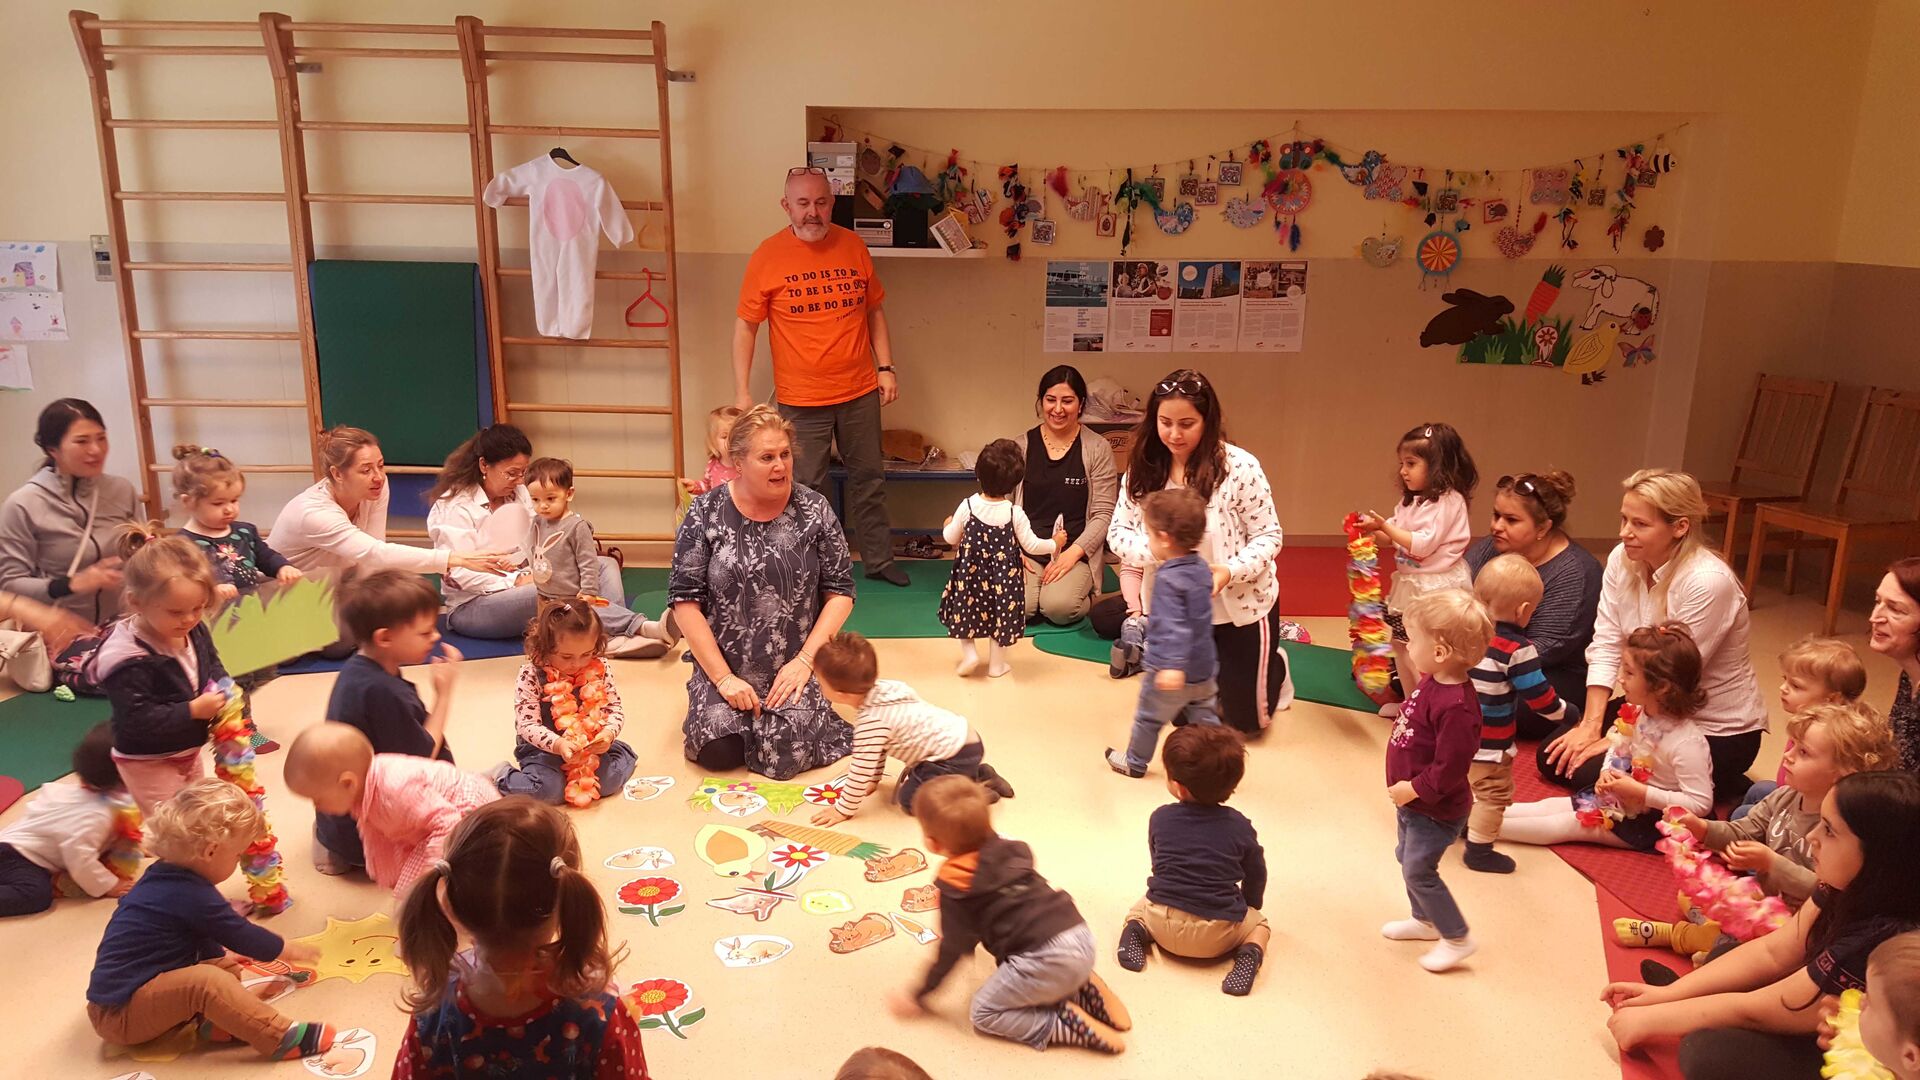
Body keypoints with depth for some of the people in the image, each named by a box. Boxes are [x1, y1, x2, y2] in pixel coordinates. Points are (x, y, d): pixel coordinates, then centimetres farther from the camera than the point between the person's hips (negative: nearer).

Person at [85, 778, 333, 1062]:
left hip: (118, 991, 11)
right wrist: (290, 949, 5)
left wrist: (221, 955, 34)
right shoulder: (193, 895, -23)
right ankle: (282, 1039, -29)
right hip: (119, 1014, -11)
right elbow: (242, 936, -10)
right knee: (210, 981, -32)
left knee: (225, 967, 18)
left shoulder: (165, 878, 7)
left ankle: (212, 1023, -9)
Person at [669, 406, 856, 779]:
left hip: (796, 667, 0)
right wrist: (723, 678, -12)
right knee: (718, 754, -18)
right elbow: (684, 601, -6)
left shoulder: (813, 510, -2)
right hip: (725, 666, 0)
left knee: (784, 754, -20)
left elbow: (840, 592, -1)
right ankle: (725, 703, 16)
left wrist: (805, 660, -11)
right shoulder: (706, 513, -5)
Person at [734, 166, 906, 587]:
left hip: (860, 392, 3)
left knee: (869, 478, 14)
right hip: (801, 398, -3)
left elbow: (874, 311, 13)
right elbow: (745, 325, -3)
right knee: (808, 489, 4)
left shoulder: (853, 246, 3)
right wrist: (742, 391, -7)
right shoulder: (768, 256, -6)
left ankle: (879, 560, 29)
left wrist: (885, 367, 7)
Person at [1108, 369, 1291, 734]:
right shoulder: (1144, 468, -9)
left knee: (1244, 721, 10)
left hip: (1240, 608, -3)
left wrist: (1230, 571, -32)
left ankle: (1276, 665, 42)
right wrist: (1155, 551, -26)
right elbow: (1117, 533, -5)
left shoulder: (1239, 467, -21)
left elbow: (1268, 536, -14)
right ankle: (1215, 666, 47)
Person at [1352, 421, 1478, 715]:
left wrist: (1386, 527, -22)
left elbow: (1423, 544, -23)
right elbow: (1394, 538, 11)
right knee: (1401, 645, 17)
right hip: (1410, 585, 9)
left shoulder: (1448, 501, -18)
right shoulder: (1411, 500, 10)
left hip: (1437, 588, -9)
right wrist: (1374, 528, -6)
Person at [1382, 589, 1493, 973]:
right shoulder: (1432, 682, -4)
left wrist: (1413, 789, -20)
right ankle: (1426, 920, 45)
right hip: (1413, 801, 10)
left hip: (1435, 810, -10)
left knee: (1418, 869, 1)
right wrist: (1406, 788, 12)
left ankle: (1457, 938, 19)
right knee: (1407, 857, 24)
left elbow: (1450, 769, -31)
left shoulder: (1455, 707, -34)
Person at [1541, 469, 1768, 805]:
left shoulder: (1709, 583, -28)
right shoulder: (1622, 560, -9)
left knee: (1595, 775, -19)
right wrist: (1591, 724, -13)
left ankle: (1719, 791, 3)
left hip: (1719, 729, -7)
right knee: (1555, 758, 1)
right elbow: (1605, 647, -7)